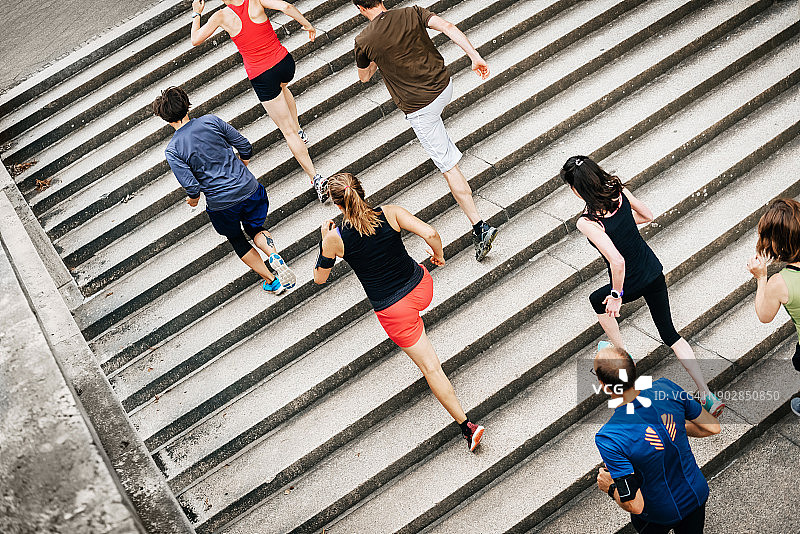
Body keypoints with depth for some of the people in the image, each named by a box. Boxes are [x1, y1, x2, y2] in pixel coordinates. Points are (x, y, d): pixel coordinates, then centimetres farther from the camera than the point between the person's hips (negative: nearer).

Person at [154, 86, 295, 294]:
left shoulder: (172, 150, -11)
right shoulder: (211, 121, -5)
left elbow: (191, 185, -16)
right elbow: (245, 146, -1)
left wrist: (194, 198, 8)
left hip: (221, 204, -2)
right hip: (249, 189, 2)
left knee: (237, 240, 25)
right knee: (255, 229, 27)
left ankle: (271, 280, 19)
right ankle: (274, 256, -4)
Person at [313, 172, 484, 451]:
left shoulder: (335, 238, -16)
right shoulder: (390, 213, -14)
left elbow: (320, 277, -1)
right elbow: (430, 234, -21)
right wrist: (439, 255, 2)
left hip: (392, 310, -3)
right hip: (421, 287, 3)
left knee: (430, 367, 7)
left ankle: (467, 425, 8)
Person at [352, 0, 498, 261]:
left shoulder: (364, 41, -10)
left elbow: (363, 77, 7)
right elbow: (447, 27, -16)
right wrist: (475, 56, -18)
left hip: (419, 107, -5)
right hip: (444, 86, 5)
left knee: (449, 168, -3)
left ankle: (479, 227, -6)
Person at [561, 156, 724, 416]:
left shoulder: (586, 223, -30)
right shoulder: (618, 190, -10)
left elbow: (617, 262, -35)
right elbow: (647, 215, 7)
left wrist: (616, 295, -20)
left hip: (632, 284, -6)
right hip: (655, 271, 6)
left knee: (597, 301, 29)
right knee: (670, 333, 17)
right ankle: (707, 395, 11)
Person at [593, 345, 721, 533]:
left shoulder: (608, 438, -36)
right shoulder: (666, 388, -23)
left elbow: (634, 505, -30)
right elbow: (713, 427, -8)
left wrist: (610, 487, -10)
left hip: (659, 514, -3)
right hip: (697, 494, 3)